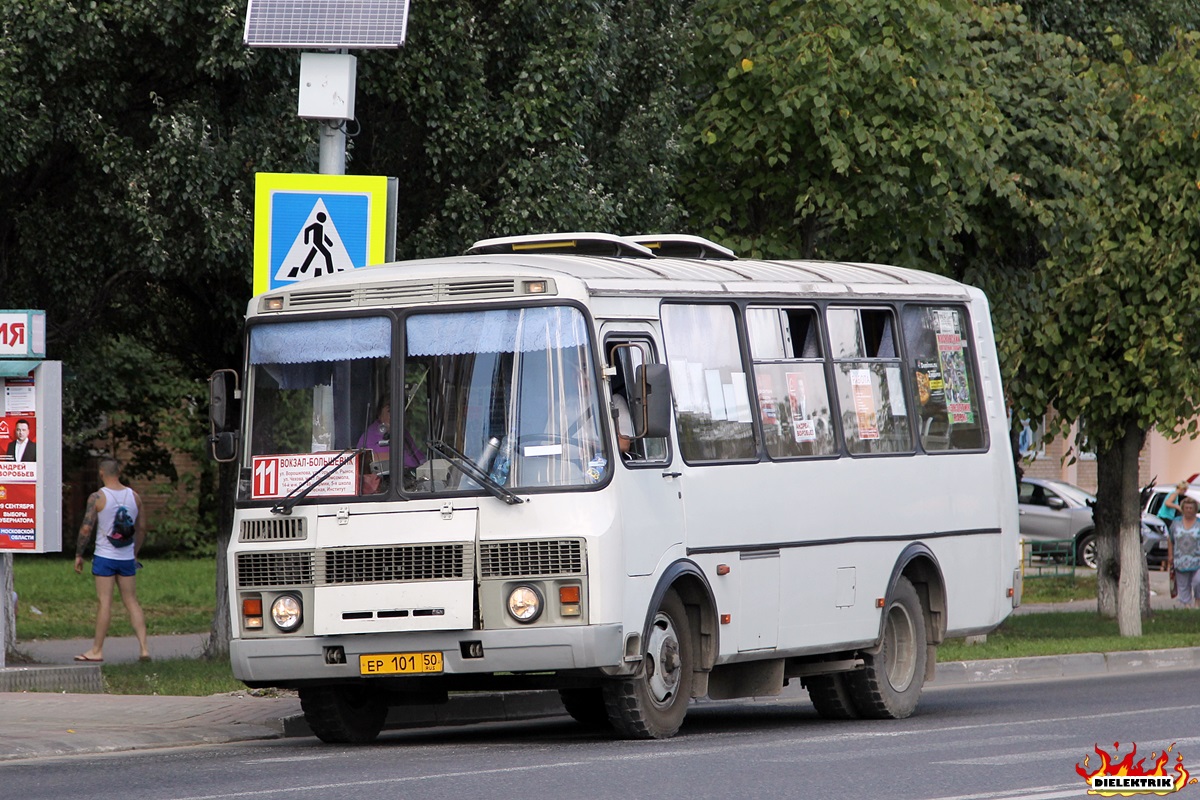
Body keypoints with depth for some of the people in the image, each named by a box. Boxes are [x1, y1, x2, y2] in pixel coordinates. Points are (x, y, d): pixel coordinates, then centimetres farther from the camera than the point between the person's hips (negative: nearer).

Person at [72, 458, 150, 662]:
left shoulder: (97, 497, -10)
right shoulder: (134, 496, 4)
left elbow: (86, 528, -12)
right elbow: (141, 528, 11)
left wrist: (79, 555, -1)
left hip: (105, 557, -4)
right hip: (127, 558, 4)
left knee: (105, 602, -2)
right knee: (131, 601, 9)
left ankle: (97, 650, 3)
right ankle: (144, 648, 2)